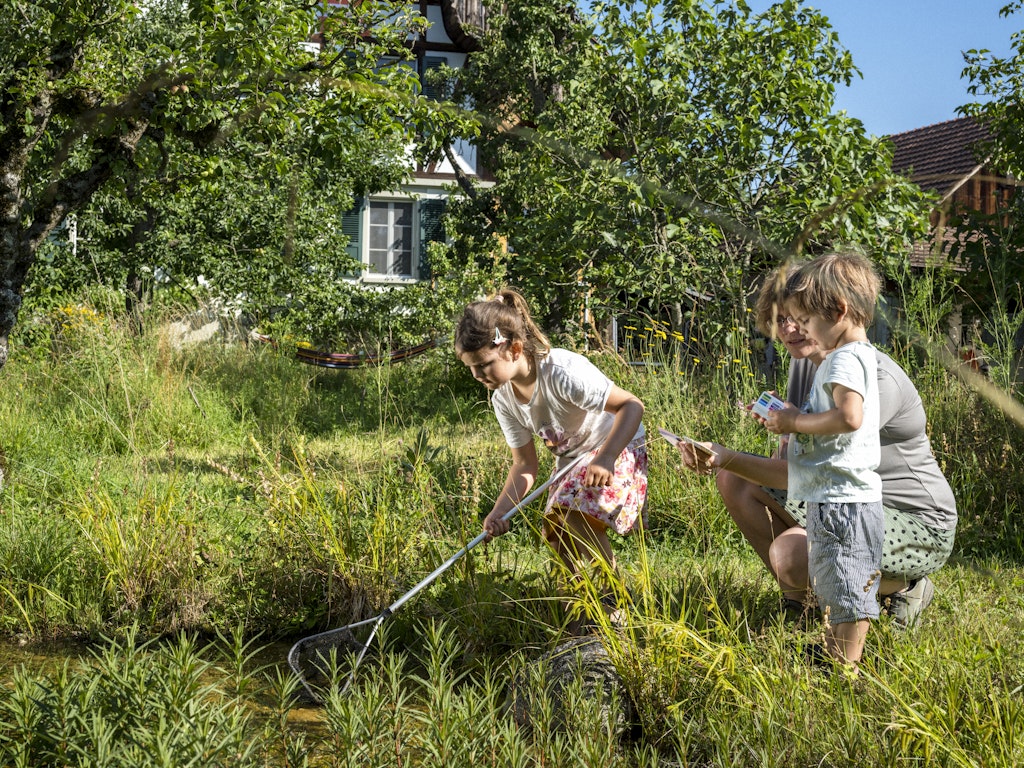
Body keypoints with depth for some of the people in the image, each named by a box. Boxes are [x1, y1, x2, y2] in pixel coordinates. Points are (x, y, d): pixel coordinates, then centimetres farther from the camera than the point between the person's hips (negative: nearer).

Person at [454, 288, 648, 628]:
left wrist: (605, 458, -42)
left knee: (574, 514, -28)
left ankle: (615, 598, -11)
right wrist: (500, 511, -21)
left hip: (618, 447, -8)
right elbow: (524, 466, -5)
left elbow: (631, 405, -29)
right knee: (556, 534, -1)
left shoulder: (563, 371, -33)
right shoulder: (503, 400, -9)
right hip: (571, 459, 8)